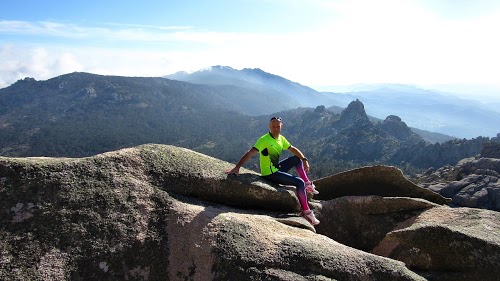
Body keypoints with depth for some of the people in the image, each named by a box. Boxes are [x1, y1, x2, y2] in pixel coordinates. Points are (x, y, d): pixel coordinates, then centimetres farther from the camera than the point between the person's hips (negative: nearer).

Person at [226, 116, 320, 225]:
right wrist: (237, 167, -36)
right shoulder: (264, 140, -19)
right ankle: (306, 212, -8)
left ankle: (308, 184, 17)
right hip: (270, 174, -8)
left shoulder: (281, 138, 5)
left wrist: (304, 160, -1)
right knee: (299, 182, -15)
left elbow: (293, 149, 14)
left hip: (277, 168, 8)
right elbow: (250, 153, -27)